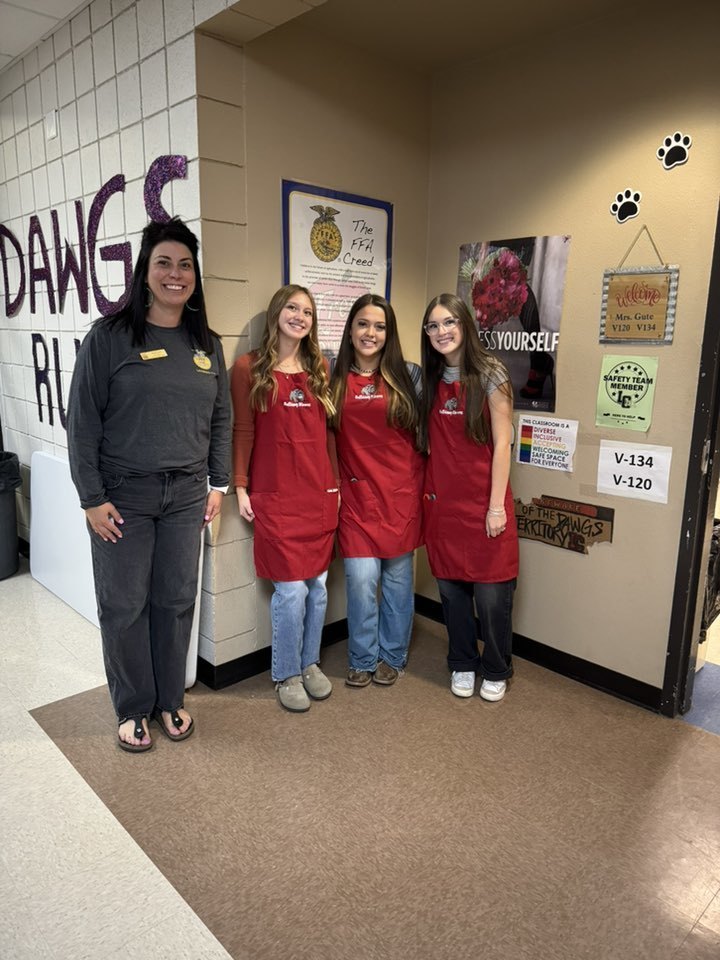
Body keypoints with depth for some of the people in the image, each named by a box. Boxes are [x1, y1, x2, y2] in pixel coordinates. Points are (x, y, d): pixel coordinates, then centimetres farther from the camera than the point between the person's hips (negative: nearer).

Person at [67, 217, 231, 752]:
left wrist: (219, 483, 6)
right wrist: (92, 498, -10)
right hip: (124, 494, -3)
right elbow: (83, 421, -7)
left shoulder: (207, 344, 6)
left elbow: (221, 419, 11)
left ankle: (170, 700, 31)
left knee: (177, 601, 11)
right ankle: (133, 708, 27)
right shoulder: (111, 337, -6)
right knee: (125, 605, 7)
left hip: (186, 495, 3)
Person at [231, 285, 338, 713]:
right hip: (275, 496, -4)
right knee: (291, 589, -2)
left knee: (318, 585, 10)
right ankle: (287, 674, 19)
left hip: (319, 493, 5)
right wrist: (240, 486, -5)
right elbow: (243, 431, -1)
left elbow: (326, 429, 13)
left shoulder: (319, 368, 12)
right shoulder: (250, 367, -1)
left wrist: (335, 482, 11)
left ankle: (310, 663, 31)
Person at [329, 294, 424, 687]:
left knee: (397, 575, 9)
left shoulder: (409, 375, 2)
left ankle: (391, 656, 28)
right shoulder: (334, 377, 4)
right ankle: (362, 659, 20)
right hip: (357, 493, 0)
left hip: (401, 492, 0)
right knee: (361, 577, -2)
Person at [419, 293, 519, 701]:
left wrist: (497, 505, -12)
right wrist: (428, 490, 5)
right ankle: (463, 664, 31)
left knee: (491, 592, 3)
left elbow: (502, 444, -9)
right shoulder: (431, 379, 9)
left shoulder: (490, 374, -6)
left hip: (483, 501, -4)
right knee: (451, 587, 11)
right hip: (443, 500, 5)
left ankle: (496, 672, 25)